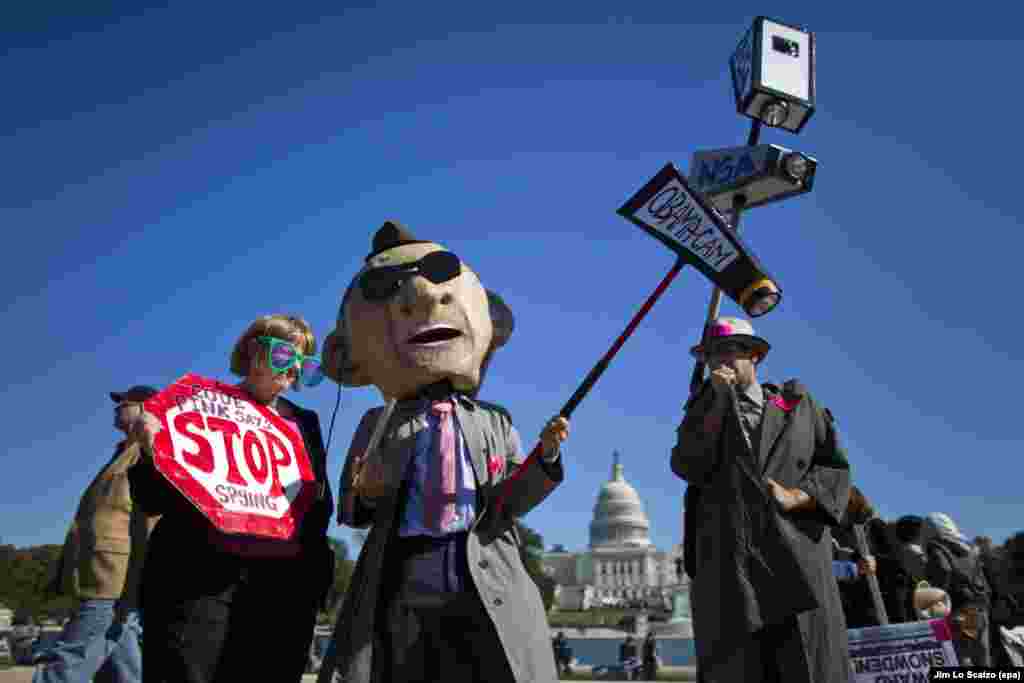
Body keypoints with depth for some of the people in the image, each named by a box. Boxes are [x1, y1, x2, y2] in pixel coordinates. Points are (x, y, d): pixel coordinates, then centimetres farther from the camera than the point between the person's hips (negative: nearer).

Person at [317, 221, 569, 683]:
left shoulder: (495, 424, 9)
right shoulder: (378, 425, 8)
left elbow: (506, 505, 4)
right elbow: (352, 512, 11)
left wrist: (545, 458, -9)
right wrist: (365, 496, -12)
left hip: (488, 592, 1)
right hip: (399, 592, 0)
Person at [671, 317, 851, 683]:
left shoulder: (797, 402, 18)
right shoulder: (704, 412, 17)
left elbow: (836, 467, 13)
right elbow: (686, 468, -1)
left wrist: (797, 496, -6)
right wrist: (719, 398, -1)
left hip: (797, 560, 1)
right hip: (728, 565, 0)